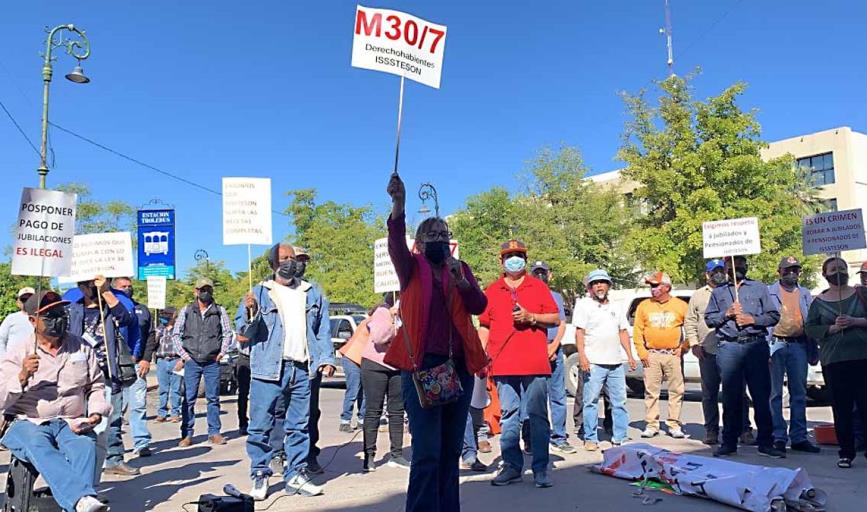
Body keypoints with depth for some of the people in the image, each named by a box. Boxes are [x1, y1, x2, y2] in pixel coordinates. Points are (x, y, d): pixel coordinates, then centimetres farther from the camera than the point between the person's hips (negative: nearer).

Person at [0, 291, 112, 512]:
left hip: (72, 424, 2)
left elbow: (96, 385, 19)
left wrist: (96, 413, 0)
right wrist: (22, 376, -17)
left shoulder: (80, 346, 12)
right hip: (28, 423, -2)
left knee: (85, 444, -33)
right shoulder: (18, 350, 6)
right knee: (39, 447, -36)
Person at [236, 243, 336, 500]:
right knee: (261, 426, -1)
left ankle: (296, 474, 19)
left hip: (303, 370, 3)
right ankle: (260, 476, 11)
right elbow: (244, 333, 4)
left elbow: (323, 330, 13)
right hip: (268, 369, -2)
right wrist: (250, 312, -16)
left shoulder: (313, 293, 14)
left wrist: (326, 359, 0)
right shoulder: (259, 293, 5)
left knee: (299, 426, 9)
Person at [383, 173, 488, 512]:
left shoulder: (461, 269, 14)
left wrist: (461, 281, -16)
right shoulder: (412, 268, 3)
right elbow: (396, 246, -18)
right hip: (421, 366, -4)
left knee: (452, 449, 13)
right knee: (427, 450, -8)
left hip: (460, 366, 4)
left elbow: (479, 306, 2)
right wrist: (398, 206, -34)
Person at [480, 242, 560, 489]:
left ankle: (540, 469, 5)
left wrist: (530, 317, -9)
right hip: (503, 365, 2)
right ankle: (512, 465, 15)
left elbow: (555, 319, 6)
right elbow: (484, 327, 13)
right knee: (508, 416, 5)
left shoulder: (539, 287, 9)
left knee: (538, 416, -1)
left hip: (535, 364, -1)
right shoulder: (491, 291, 13)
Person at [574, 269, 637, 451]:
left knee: (619, 401, 7)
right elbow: (579, 332, -6)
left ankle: (620, 438, 16)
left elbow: (623, 332, 20)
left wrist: (630, 355, 13)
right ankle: (590, 439, 6)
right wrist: (582, 356, -16)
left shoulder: (616, 307, 19)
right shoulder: (584, 305, 1)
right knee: (591, 401, -2)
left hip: (616, 362, 5)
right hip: (593, 363, -5)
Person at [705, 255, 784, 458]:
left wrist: (753, 319, -8)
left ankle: (765, 443, 5)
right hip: (728, 347, 1)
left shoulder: (759, 288, 13)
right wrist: (726, 314, -5)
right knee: (730, 396, 2)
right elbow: (709, 318, 12)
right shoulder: (718, 292, 16)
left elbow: (774, 316, 7)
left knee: (761, 395, -2)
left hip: (756, 345, 0)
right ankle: (729, 443, 9)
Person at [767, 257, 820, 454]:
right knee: (775, 393, -1)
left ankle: (799, 437, 15)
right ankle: (778, 437, 6)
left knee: (799, 393, 8)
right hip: (776, 344, -4)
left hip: (798, 345, 4)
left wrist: (814, 351, 9)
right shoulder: (769, 292, 3)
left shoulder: (805, 294, 16)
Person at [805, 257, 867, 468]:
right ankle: (846, 452, 13)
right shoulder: (819, 302, 9)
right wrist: (832, 328, -11)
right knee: (841, 408, 4)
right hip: (833, 361, 1)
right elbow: (809, 329, 3)